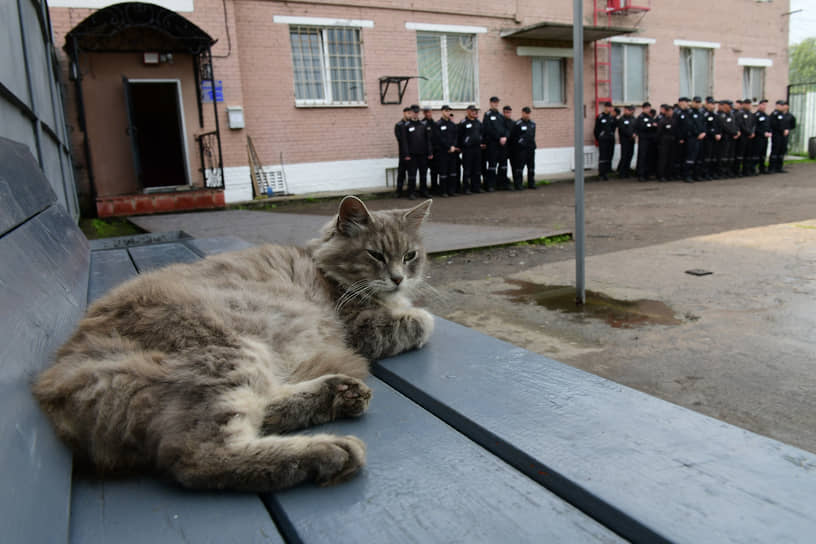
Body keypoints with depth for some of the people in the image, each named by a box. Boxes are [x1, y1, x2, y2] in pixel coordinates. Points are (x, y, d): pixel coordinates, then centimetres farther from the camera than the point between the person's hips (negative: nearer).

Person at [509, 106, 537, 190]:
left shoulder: (533, 123, 13)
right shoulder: (517, 124, -6)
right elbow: (512, 136, -6)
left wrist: (532, 144, 16)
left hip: (531, 148, 6)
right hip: (521, 149, -6)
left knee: (531, 167, 9)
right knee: (519, 167, -7)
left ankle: (531, 184, 17)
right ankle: (518, 185, -2)